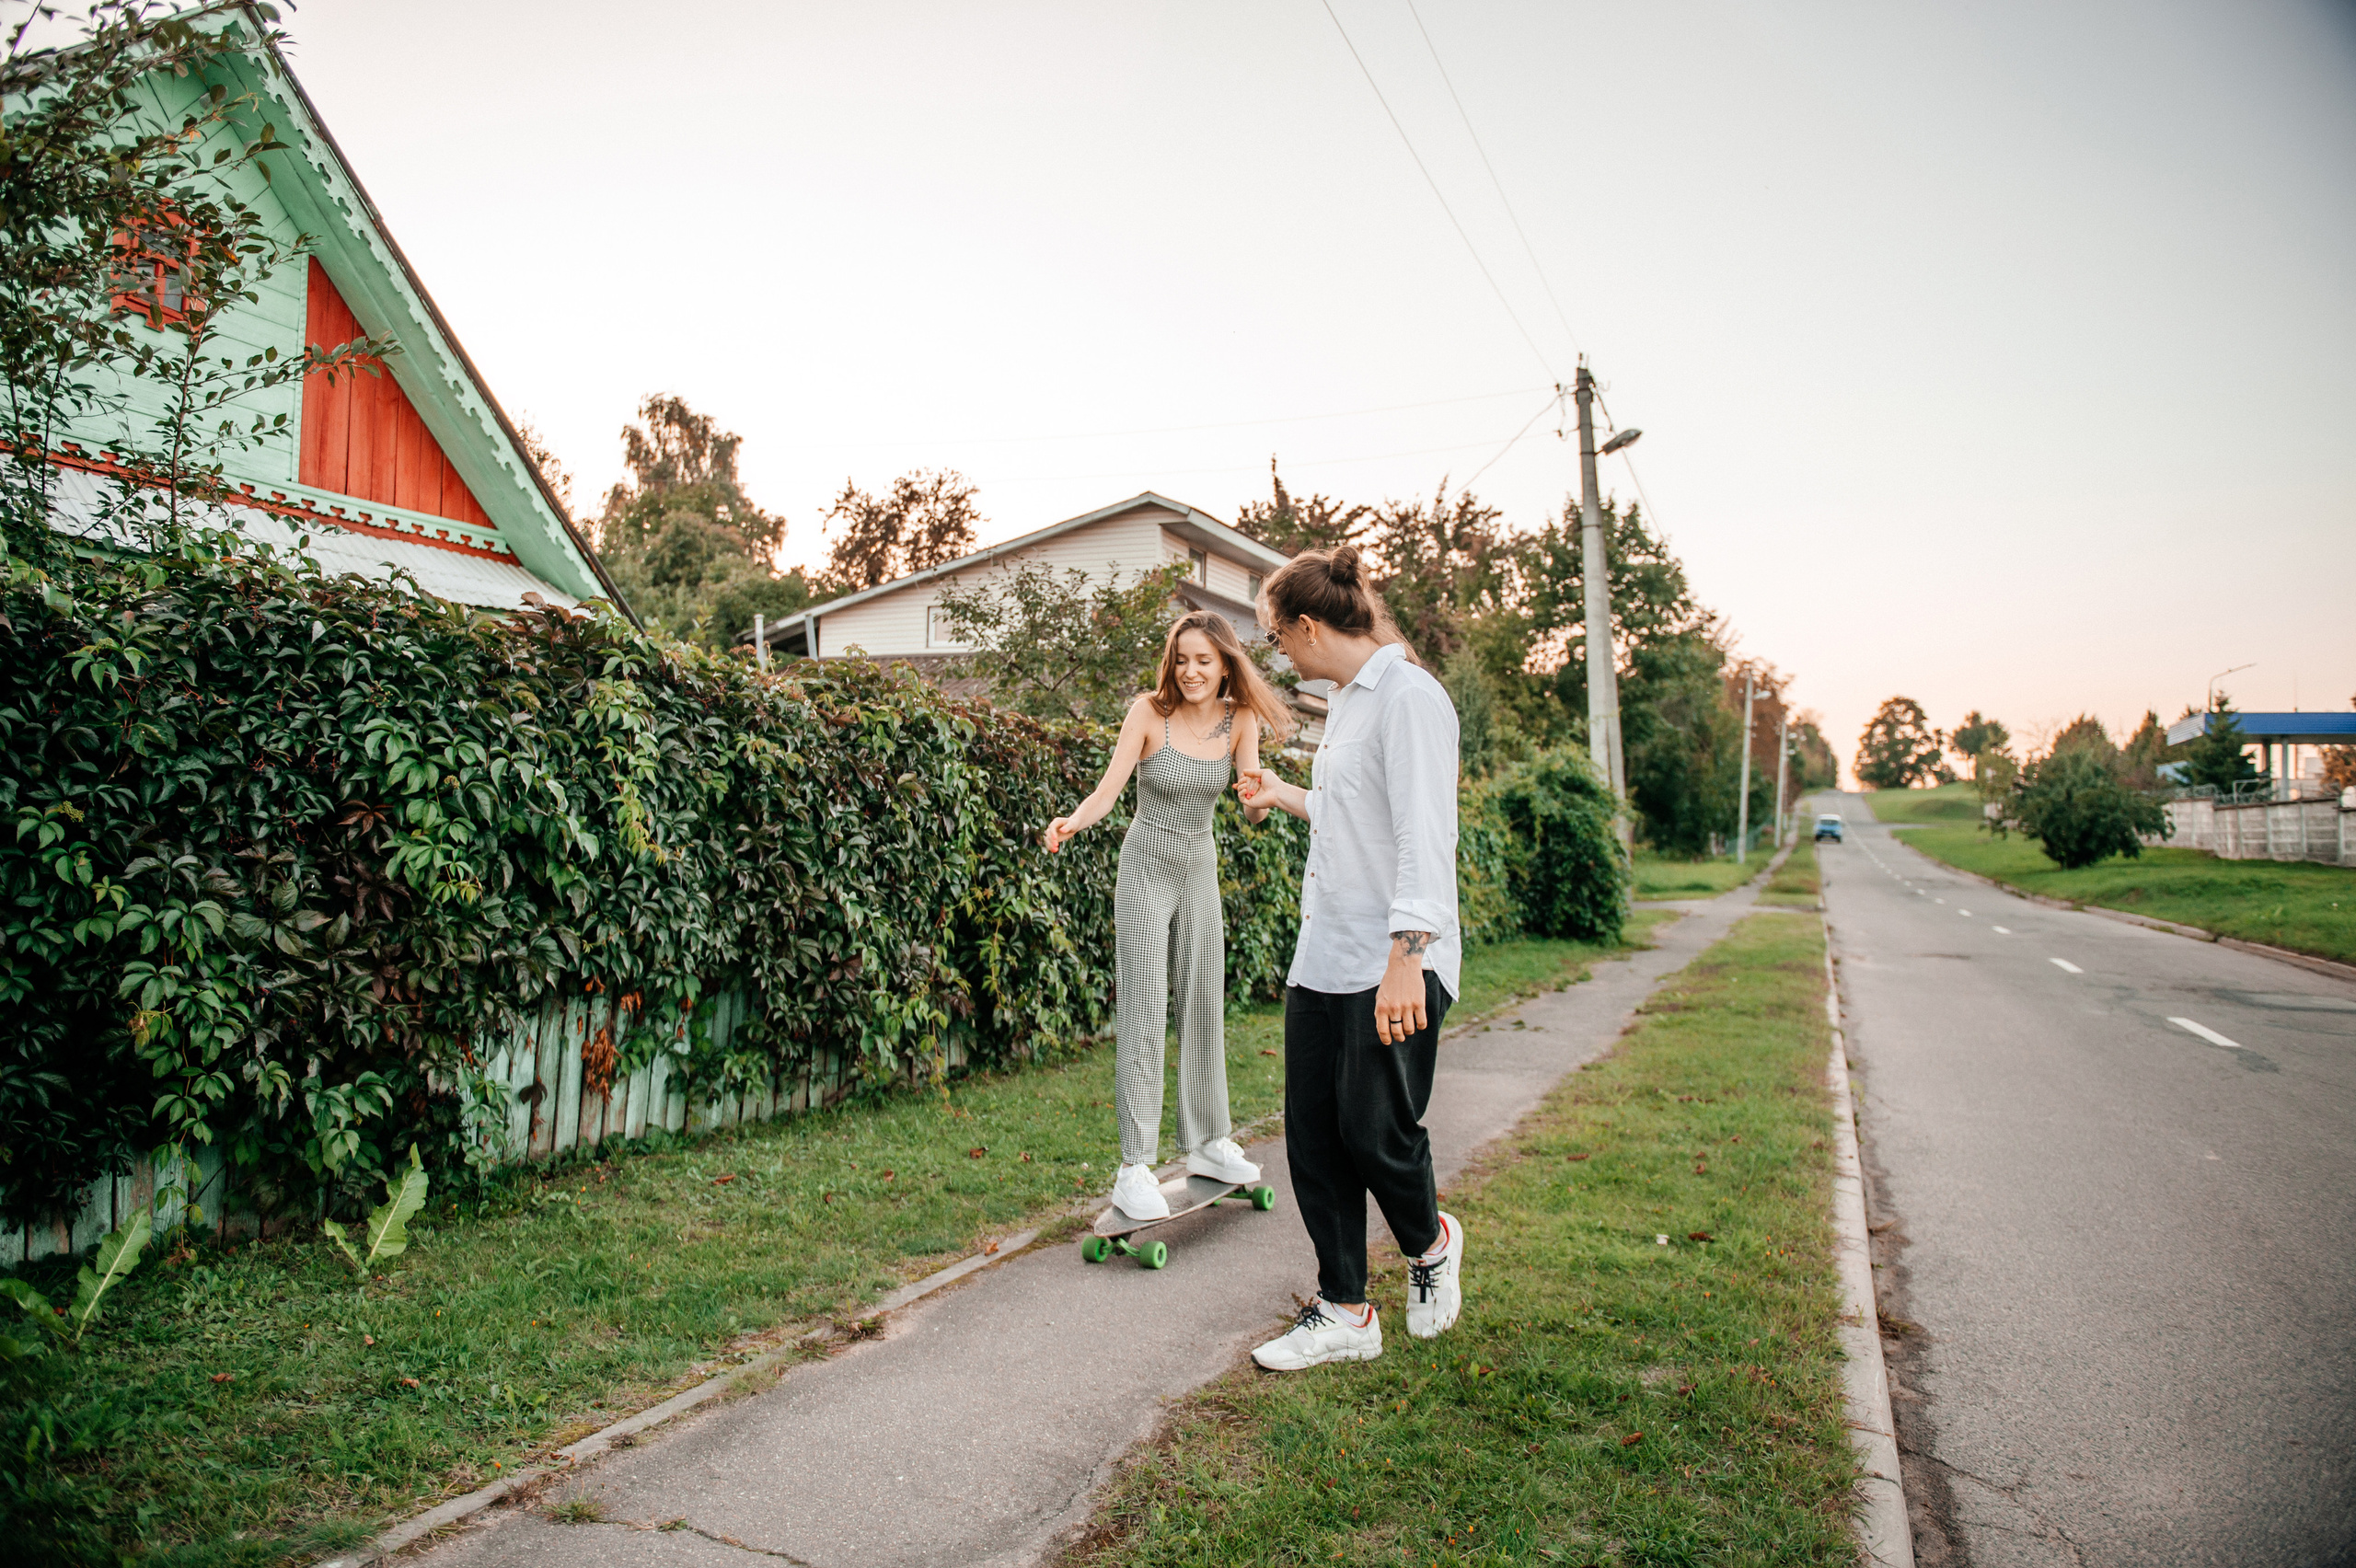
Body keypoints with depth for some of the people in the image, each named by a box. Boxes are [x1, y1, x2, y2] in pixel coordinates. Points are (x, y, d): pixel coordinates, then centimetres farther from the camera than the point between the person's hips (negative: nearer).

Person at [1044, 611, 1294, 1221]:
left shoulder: (1239, 720, -4)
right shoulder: (1150, 710, -13)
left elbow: (1252, 809, -10)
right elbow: (1108, 788, -17)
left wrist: (1263, 799, -34)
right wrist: (1073, 821, -37)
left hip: (1200, 873, 4)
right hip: (1147, 870, -4)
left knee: (1205, 1007, 12)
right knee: (1144, 1015, -8)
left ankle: (1207, 1144, 26)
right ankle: (1134, 1170, -5)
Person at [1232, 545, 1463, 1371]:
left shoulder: (1409, 695, -13)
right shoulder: (1346, 702, 16)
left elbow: (1423, 835, -20)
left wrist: (1406, 957, -26)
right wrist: (1286, 795, 36)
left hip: (1394, 969, -9)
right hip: (1322, 960, 9)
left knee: (1375, 1133, -2)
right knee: (1314, 1136, 8)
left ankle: (1430, 1243, 30)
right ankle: (1344, 1313, 20)